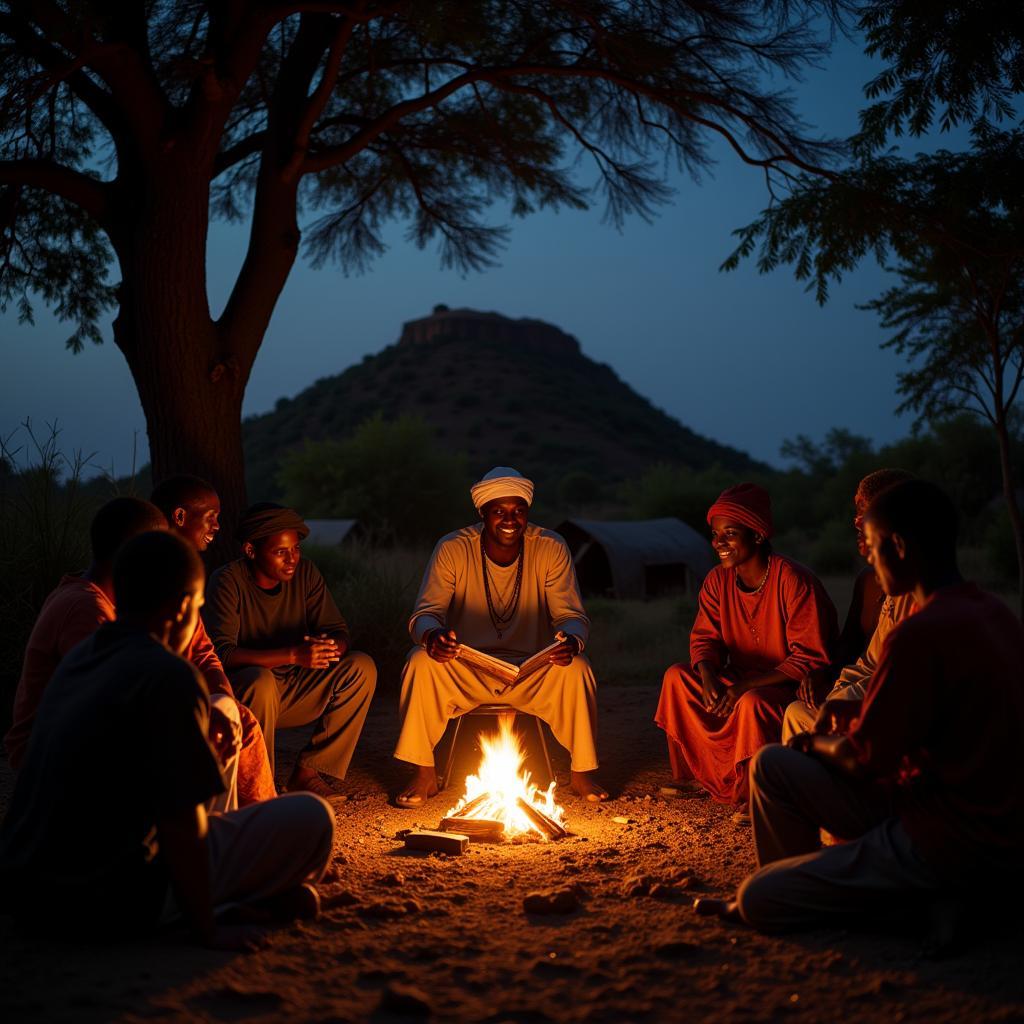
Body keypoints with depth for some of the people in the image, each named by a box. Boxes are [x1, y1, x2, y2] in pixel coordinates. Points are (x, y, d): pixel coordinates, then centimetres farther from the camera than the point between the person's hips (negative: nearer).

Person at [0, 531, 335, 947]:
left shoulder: (80, 655, 6)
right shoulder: (170, 677, -20)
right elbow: (180, 821, -20)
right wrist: (206, 929, -10)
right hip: (108, 901, -9)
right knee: (311, 817, -7)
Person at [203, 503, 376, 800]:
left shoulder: (304, 572, -1)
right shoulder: (227, 582, -16)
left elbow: (339, 634, -1)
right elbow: (221, 653, -27)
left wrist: (328, 648, -28)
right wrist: (294, 655, -36)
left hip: (293, 691, 5)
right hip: (241, 695, -5)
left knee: (362, 667, -13)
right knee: (261, 680, -37)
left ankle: (308, 771, -9)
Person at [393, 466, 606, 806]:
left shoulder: (551, 549, -6)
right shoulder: (452, 549, -8)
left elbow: (573, 616, -8)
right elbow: (425, 614, -12)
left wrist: (572, 640, -35)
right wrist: (432, 635, -38)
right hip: (465, 671, 0)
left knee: (576, 669, -29)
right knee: (422, 662, -30)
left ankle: (582, 772, -7)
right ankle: (425, 774, -12)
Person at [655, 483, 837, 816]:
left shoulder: (795, 582, -23)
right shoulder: (717, 581, -1)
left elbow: (811, 658, -24)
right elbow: (705, 637, 3)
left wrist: (747, 684, -30)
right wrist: (708, 676, -21)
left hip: (794, 687, -7)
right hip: (743, 682, 7)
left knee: (753, 703, -36)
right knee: (676, 677, -6)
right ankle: (690, 773, 6)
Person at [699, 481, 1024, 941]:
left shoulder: (921, 634, -25)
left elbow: (863, 761, -15)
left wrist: (819, 744, 6)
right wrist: (862, 714, 11)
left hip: (951, 843, -9)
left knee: (759, 901, -7)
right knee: (773, 765, 9)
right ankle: (800, 891, 23)